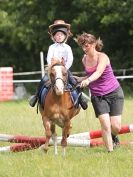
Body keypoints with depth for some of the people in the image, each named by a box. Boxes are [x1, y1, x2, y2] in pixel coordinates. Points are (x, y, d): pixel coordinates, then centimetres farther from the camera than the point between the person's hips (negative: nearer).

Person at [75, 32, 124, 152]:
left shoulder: (102, 57, -15)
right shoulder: (85, 59, 3)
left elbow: (98, 73, -35)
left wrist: (87, 80, -53)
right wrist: (77, 79, 3)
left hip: (114, 93, -4)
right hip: (97, 96, 4)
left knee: (116, 126, -5)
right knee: (105, 125, -15)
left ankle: (113, 137, 30)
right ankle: (110, 150, -6)